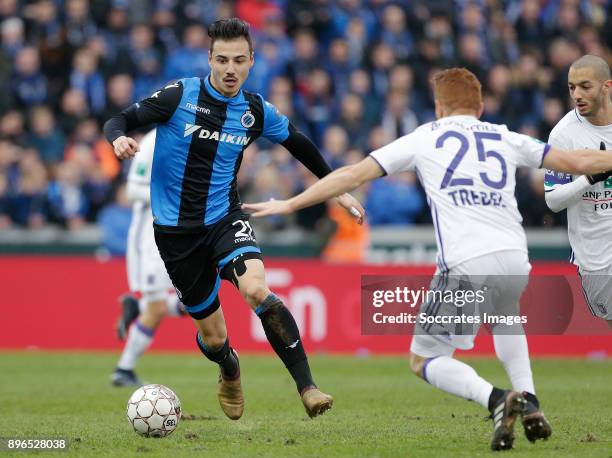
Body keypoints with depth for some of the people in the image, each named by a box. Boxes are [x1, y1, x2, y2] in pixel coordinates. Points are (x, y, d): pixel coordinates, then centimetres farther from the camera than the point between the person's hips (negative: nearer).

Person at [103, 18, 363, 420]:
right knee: (212, 335, 5)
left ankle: (307, 386, -26)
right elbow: (121, 120, -7)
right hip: (175, 230, -1)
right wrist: (118, 138, -30)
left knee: (256, 288, -30)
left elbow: (297, 142, 18)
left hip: (225, 218, 1)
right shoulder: (180, 96, -10)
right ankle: (230, 376, 43)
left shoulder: (257, 112, -1)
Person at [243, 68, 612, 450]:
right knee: (506, 320, 38)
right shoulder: (505, 139, 18)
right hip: (515, 259, 4)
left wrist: (290, 204, 17)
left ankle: (495, 400, -16)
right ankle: (530, 405, 17)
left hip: (465, 265, -4)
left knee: (424, 359, 10)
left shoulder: (424, 138, 13)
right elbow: (577, 162, 20)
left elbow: (354, 175, 11)